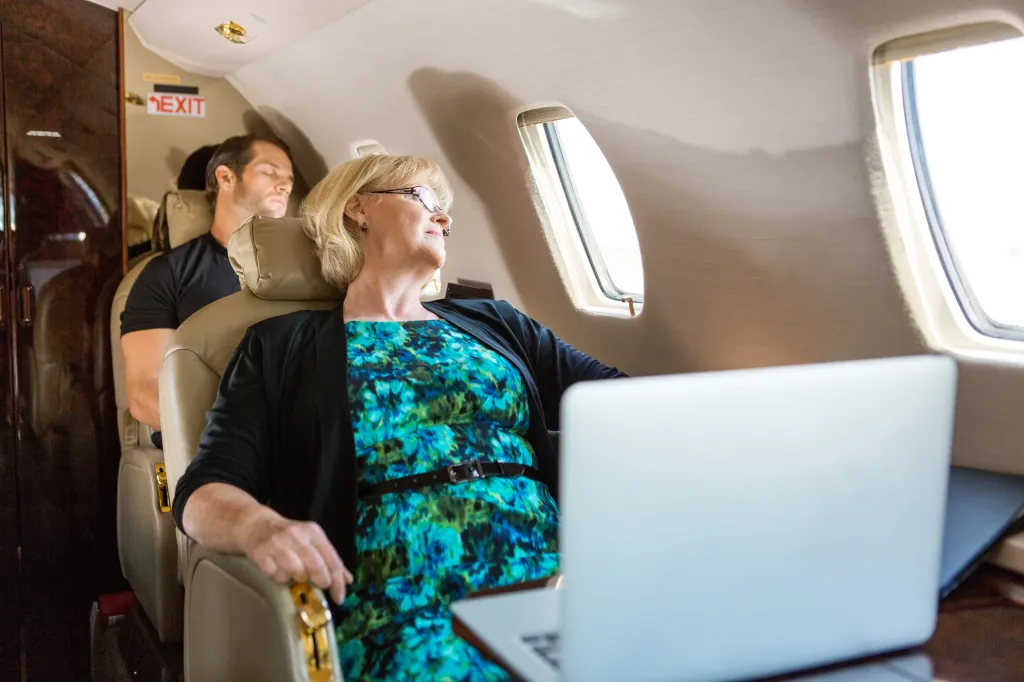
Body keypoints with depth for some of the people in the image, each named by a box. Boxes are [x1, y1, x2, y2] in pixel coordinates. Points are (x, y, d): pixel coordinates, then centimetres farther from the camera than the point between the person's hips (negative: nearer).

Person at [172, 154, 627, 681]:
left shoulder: (494, 324, 22)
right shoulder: (284, 345, 13)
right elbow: (206, 490, 2)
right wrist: (261, 527, -21)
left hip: (550, 577, 4)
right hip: (401, 603, -3)